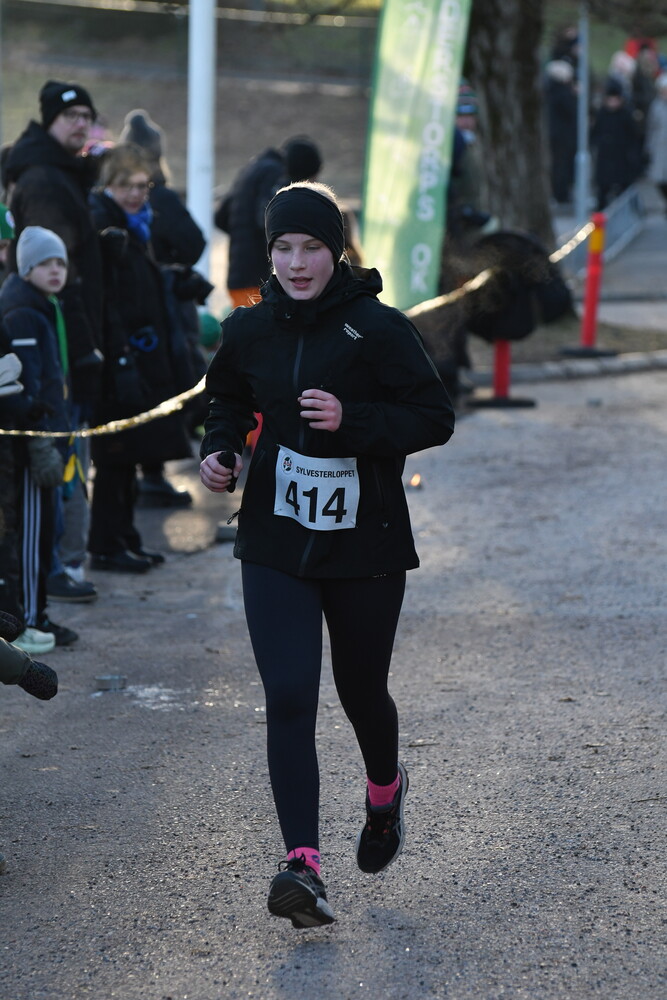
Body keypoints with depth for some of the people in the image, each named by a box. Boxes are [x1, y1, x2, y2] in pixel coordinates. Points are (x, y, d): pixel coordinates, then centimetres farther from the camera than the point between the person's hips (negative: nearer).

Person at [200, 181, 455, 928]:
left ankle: (385, 792, 48)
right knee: (288, 698, -12)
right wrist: (220, 449, -1)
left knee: (360, 692, 15)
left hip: (366, 545, -2)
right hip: (276, 545, 2)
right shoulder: (249, 331, 1)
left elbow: (435, 418, -11)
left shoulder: (378, 329, -11)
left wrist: (353, 420, -25)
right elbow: (229, 401, 19)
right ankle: (303, 865, -15)